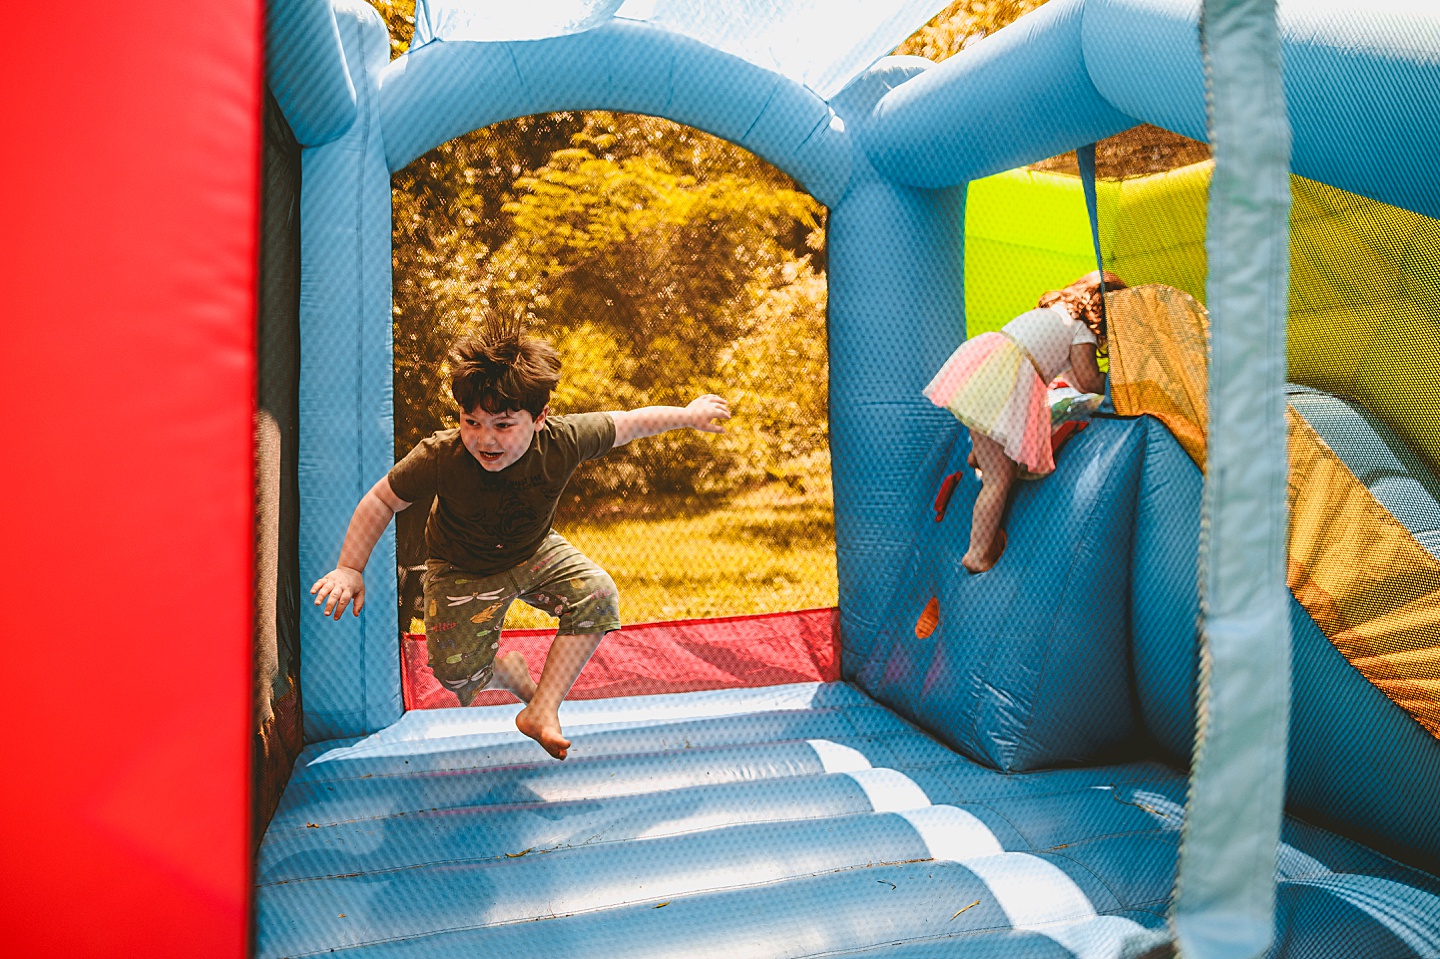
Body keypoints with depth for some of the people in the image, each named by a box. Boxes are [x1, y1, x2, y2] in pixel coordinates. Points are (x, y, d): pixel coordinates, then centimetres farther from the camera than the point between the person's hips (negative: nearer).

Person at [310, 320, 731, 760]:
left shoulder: (562, 442, -30)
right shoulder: (439, 457, -34)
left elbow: (626, 423, -13)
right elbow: (381, 500, -17)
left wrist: (688, 414, -3)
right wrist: (350, 568, -18)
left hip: (535, 552, 2)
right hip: (462, 570, -1)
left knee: (597, 596, -22)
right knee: (457, 673, -7)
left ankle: (543, 710, -9)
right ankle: (505, 669, 33)